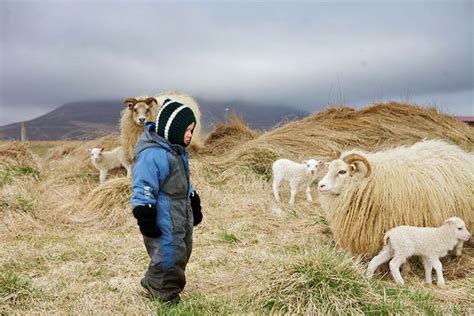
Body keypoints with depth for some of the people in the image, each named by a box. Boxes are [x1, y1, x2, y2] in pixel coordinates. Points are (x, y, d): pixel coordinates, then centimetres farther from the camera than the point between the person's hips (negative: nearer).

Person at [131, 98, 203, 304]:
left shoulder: (177, 150, 12)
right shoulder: (152, 154, -22)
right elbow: (143, 189, -22)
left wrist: (195, 206, 25)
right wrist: (145, 219, -22)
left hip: (182, 215, 10)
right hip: (164, 219, -10)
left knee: (182, 252, 18)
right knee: (168, 255, -4)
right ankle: (163, 294, 18)